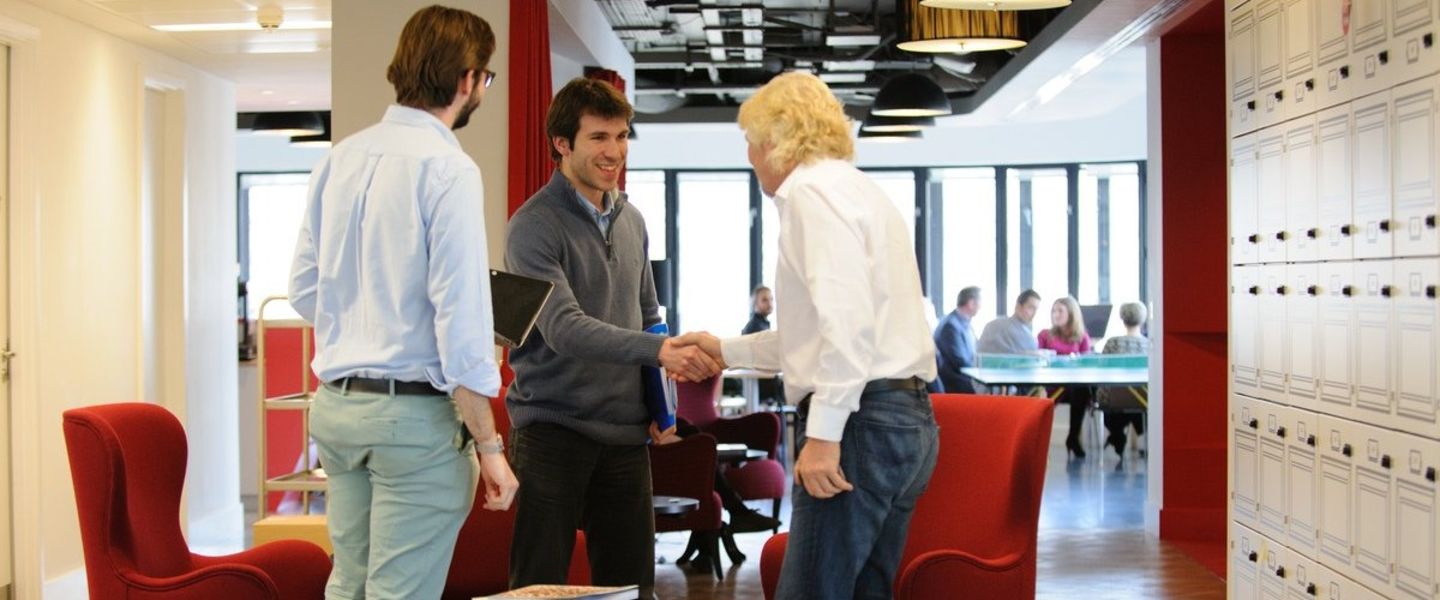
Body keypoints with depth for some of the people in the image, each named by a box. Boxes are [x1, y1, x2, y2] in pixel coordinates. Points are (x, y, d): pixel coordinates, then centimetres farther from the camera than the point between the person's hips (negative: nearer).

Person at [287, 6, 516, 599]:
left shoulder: (339, 158, 7)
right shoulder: (448, 168, -13)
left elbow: (304, 291, 11)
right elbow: (460, 319, -17)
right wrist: (488, 446, -12)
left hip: (334, 404, 7)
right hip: (413, 414, -7)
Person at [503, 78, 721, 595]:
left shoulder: (632, 221, 12)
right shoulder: (535, 225, -10)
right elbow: (564, 328, -22)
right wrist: (658, 350, -33)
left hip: (625, 433, 6)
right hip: (554, 430, -6)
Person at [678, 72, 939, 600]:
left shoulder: (813, 190, -8)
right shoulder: (856, 189, 23)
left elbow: (847, 319, -21)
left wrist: (823, 433, -22)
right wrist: (727, 350, 34)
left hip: (859, 418, -10)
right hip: (908, 417, 10)